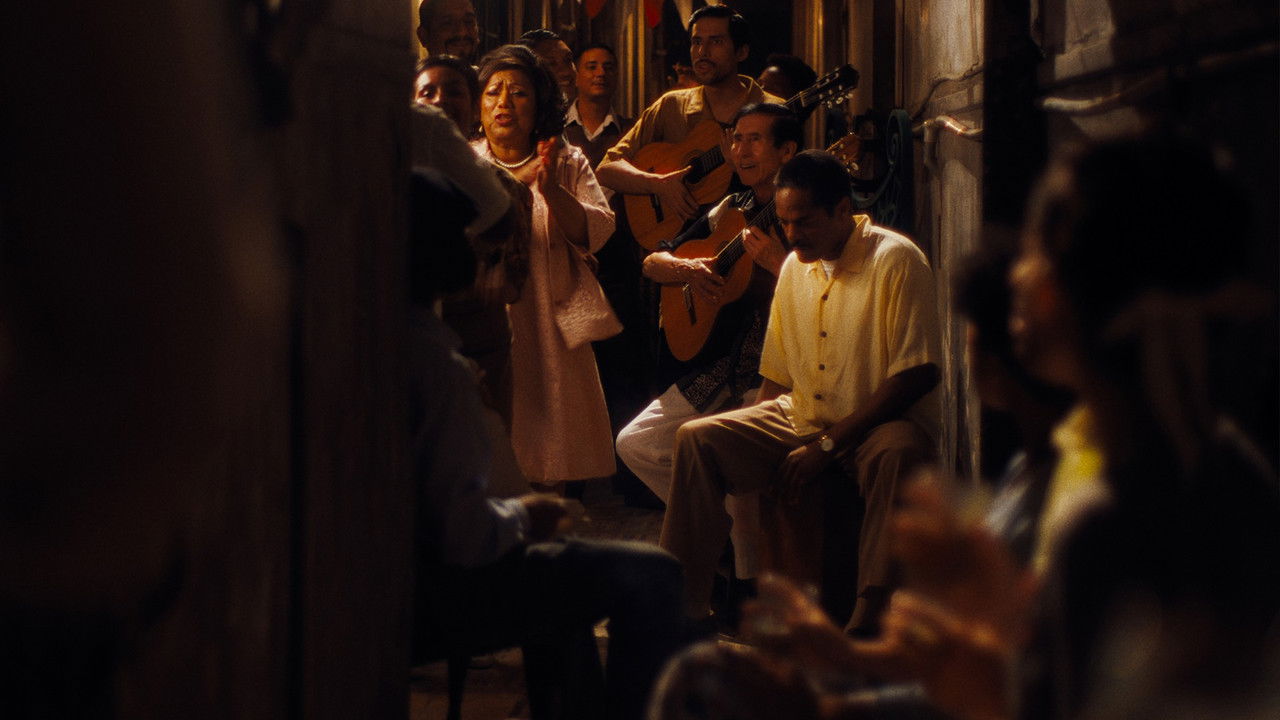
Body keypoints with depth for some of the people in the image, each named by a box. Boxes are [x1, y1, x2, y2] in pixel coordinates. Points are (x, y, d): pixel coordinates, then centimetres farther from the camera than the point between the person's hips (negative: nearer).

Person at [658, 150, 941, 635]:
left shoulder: (894, 259, -10)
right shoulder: (795, 267, 11)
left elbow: (918, 375, -18)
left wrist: (828, 445, -19)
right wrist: (747, 443, 1)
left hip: (876, 426, -6)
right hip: (801, 421, 6)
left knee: (896, 455, -40)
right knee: (698, 439, -11)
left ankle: (869, 618, -43)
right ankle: (681, 607, -11)